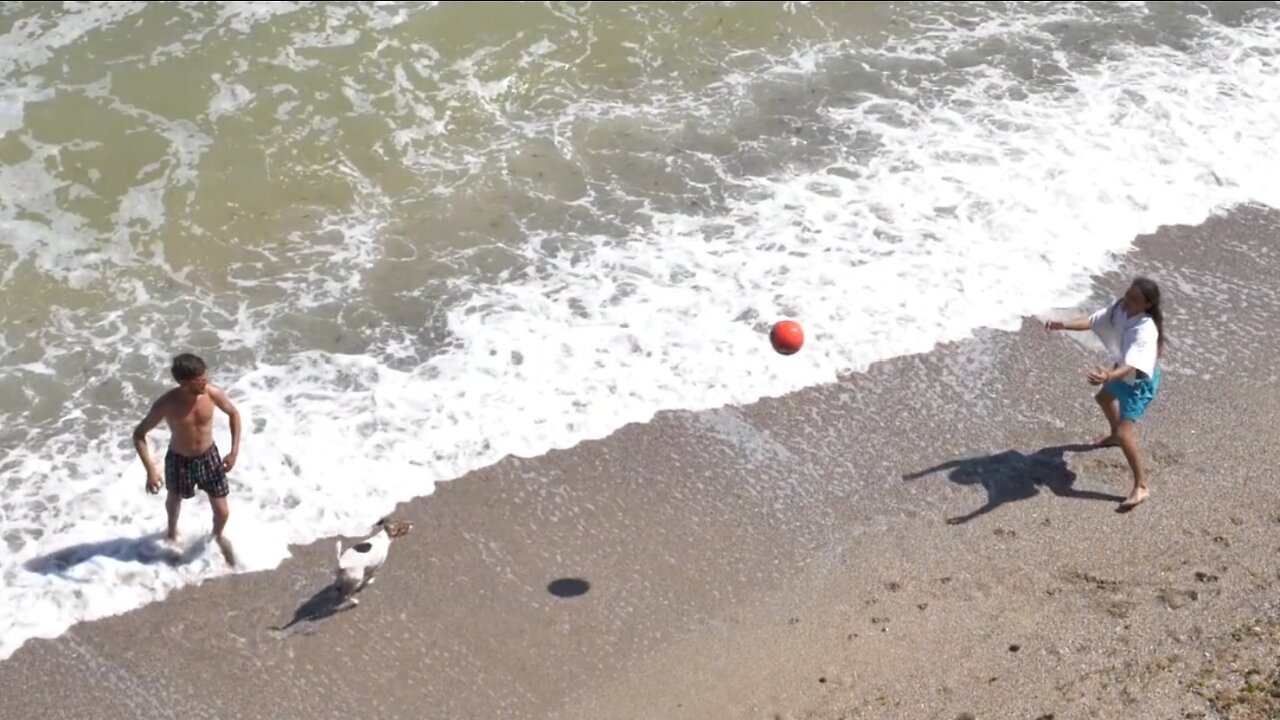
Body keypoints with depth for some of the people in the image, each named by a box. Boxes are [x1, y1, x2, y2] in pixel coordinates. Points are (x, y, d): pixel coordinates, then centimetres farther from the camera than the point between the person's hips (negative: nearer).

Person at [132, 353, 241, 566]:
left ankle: (218, 536, 46)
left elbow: (234, 414, -3)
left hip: (209, 457, 2)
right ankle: (172, 533, 64)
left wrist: (234, 451, -6)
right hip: (179, 460, -1)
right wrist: (151, 470, -27)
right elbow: (139, 434, -20)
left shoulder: (213, 394, -23)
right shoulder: (166, 404, -31)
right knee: (175, 499, 29)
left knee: (222, 512, 8)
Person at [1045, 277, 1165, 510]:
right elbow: (1092, 321, -12)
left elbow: (1132, 366, -51)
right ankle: (1116, 435, 66)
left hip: (1140, 381, -9)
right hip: (1121, 372, 9)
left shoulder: (1145, 330, -41)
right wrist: (1063, 325, -31)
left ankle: (1141, 487, -5)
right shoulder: (1118, 309, -17)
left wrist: (1108, 376, -71)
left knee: (1124, 433, -16)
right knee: (1104, 397, 36)